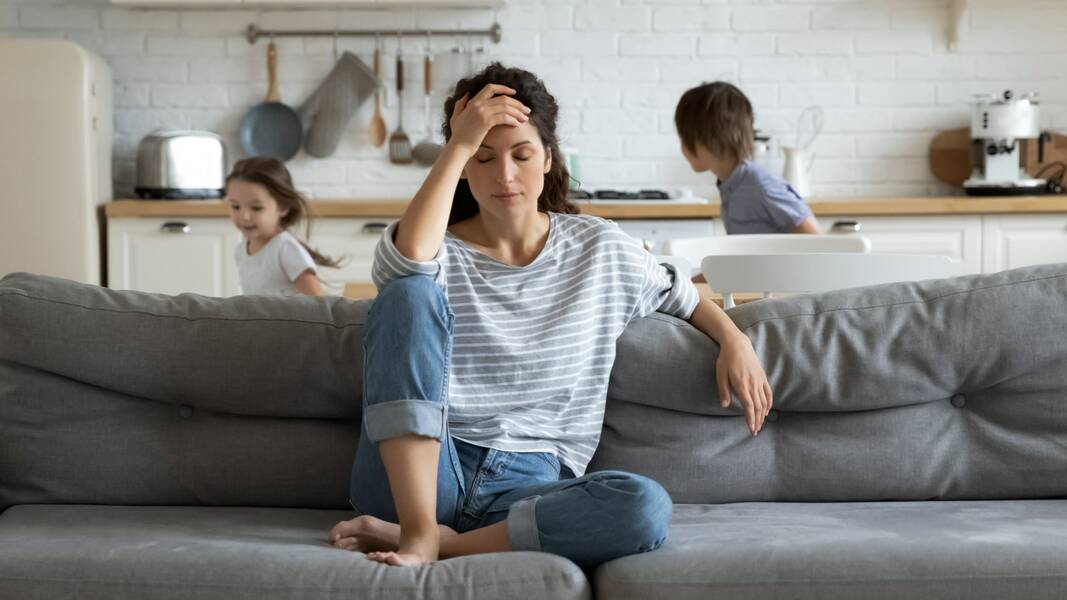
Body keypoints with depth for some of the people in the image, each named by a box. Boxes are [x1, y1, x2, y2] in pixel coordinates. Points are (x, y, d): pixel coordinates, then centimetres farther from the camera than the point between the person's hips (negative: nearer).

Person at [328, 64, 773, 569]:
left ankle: (444, 542, -24)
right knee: (410, 292, -25)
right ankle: (418, 530, -31)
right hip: (416, 478, -1)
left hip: (530, 486, 2)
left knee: (646, 507, -32)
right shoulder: (437, 251, 4)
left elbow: (682, 296, 27)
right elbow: (408, 257, -22)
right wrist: (458, 145, -15)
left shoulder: (601, 250, 12)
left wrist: (734, 340, 8)